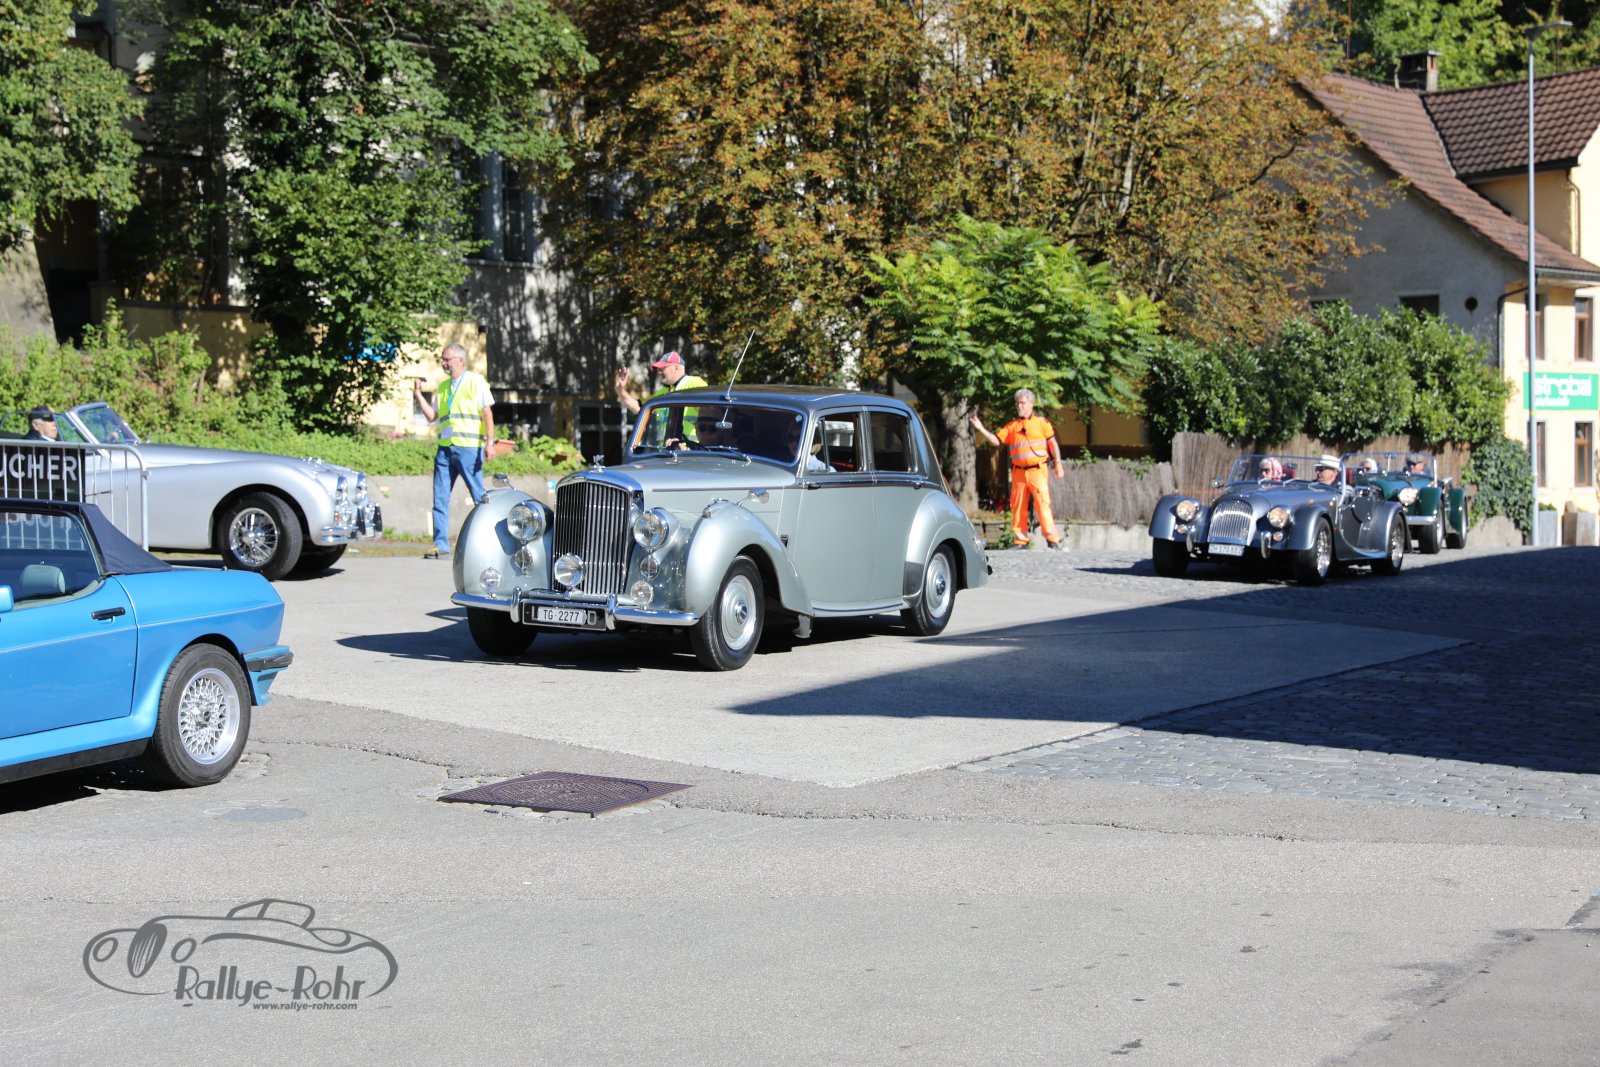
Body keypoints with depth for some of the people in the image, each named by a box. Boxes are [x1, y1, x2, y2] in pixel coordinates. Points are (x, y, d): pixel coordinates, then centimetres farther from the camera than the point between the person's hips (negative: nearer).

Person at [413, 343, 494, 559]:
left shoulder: (475, 382, 3)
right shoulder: (443, 387, 19)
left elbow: (487, 413, -2)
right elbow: (432, 416, 18)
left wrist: (490, 442, -11)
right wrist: (418, 394, 9)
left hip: (468, 448, -6)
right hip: (445, 448, 6)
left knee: (480, 497, -2)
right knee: (440, 498, 1)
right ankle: (441, 545, 3)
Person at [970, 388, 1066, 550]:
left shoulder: (1041, 422, 5)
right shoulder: (1012, 426, 12)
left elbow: (1052, 444, 5)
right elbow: (996, 440, 8)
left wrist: (1058, 464, 0)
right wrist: (981, 429, -4)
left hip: (1037, 470, -4)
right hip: (1018, 472, 4)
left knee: (1043, 504, -9)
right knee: (1018, 506, 4)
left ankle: (1052, 540, -6)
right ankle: (1020, 540, 10)